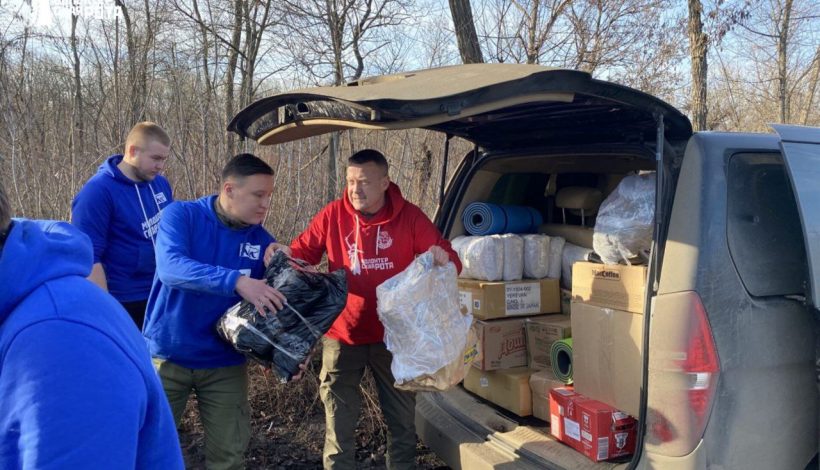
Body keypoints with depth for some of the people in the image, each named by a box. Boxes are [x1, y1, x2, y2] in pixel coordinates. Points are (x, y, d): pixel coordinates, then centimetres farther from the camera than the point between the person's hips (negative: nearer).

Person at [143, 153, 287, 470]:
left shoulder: (262, 240, -2)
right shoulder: (181, 215, -11)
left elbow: (276, 305, 2)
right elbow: (171, 267, -29)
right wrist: (236, 281, -41)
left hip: (226, 363, 3)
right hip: (168, 356, -2)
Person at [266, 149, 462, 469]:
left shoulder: (409, 216, -8)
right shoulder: (332, 215, -6)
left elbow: (450, 261, -6)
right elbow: (304, 252, 3)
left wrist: (443, 259, -29)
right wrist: (286, 253, -19)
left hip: (394, 336, 0)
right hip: (342, 335, 0)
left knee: (402, 421, 17)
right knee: (338, 424, 13)